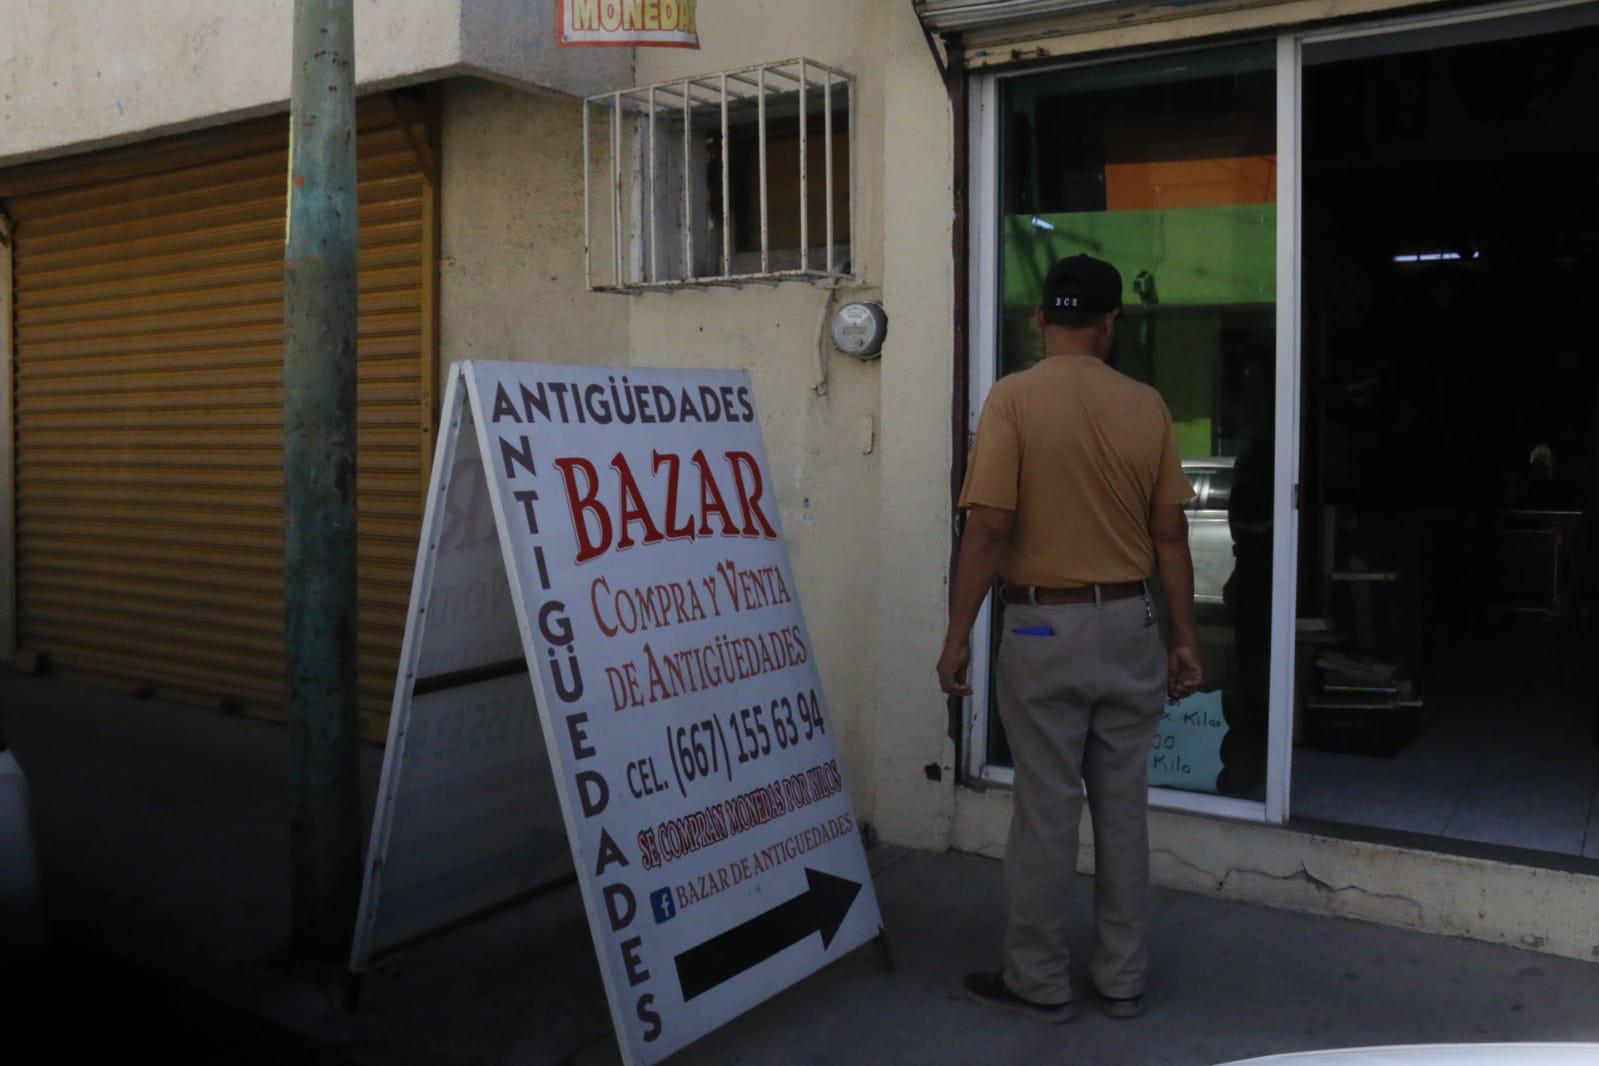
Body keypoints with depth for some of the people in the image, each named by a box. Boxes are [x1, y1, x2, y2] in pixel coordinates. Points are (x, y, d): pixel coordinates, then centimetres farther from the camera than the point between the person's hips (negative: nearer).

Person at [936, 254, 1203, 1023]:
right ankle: (1122, 978, 25)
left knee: (1045, 809, 6)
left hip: (1045, 627, -4)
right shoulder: (1147, 406, 1)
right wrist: (1184, 639, 12)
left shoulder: (1014, 398, -10)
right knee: (1124, 806, 13)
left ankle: (1039, 982, 18)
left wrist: (958, 636, -8)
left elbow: (990, 528, -15)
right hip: (1129, 624, 4)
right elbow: (1170, 534, 4)